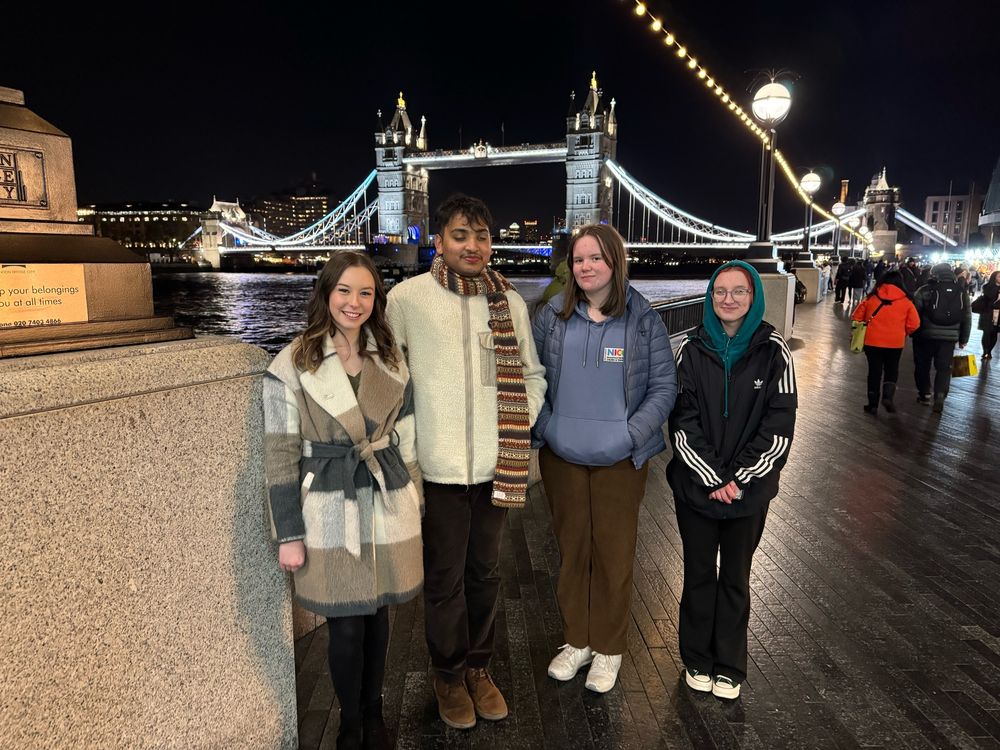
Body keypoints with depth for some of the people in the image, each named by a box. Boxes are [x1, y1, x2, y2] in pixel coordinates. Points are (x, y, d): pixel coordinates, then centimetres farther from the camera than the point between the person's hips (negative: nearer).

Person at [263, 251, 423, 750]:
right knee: (345, 626, 7)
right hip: (331, 514, -3)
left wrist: (415, 504, 10)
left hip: (387, 507, 4)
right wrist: (289, 534, -8)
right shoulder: (292, 365, -9)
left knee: (378, 615, 16)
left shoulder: (390, 359, 4)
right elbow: (280, 456, -8)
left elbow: (406, 437, 10)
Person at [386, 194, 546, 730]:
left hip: (496, 464, 3)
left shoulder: (510, 301, 4)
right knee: (444, 577, 10)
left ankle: (479, 666, 38)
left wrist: (521, 424, 1)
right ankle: (449, 674, 33)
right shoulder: (407, 297, -5)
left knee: (485, 572, 17)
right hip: (438, 465, -3)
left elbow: (531, 374, 12)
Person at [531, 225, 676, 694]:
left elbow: (664, 387, -2)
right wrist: (543, 426, -2)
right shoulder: (552, 316, 1)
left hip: (620, 461, -2)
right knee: (571, 550, 14)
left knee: (614, 555, 9)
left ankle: (608, 649, 29)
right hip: (561, 457, 2)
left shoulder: (643, 320, -3)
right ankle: (576, 641, 34)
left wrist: (631, 434, -13)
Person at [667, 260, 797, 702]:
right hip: (696, 484, 1)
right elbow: (682, 421, -7)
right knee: (698, 574, 13)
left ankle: (730, 666, 31)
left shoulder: (773, 351, -5)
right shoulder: (691, 350, -3)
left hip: (749, 488, 0)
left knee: (735, 577, 14)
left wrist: (738, 479, -13)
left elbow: (779, 425, -7)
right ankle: (697, 660, 31)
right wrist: (713, 478, -14)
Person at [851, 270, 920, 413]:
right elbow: (914, 324, -4)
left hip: (872, 341, 0)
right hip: (895, 342, 0)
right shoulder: (905, 301, -2)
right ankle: (888, 395, -2)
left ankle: (873, 404, 14)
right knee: (892, 369, 18)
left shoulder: (871, 297, -1)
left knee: (874, 371, 11)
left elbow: (857, 317, 3)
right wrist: (903, 333, 14)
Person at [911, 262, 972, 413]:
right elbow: (967, 318, 10)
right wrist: (963, 339, 17)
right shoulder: (962, 293, 6)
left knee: (923, 365, 14)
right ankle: (940, 395, -7)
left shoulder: (925, 290, -7)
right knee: (944, 368, 8)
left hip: (926, 334, -2)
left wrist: (913, 332, 5)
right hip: (949, 337, 2)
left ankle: (925, 393, 21)